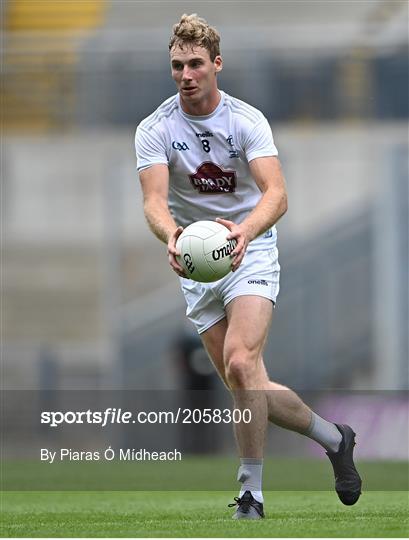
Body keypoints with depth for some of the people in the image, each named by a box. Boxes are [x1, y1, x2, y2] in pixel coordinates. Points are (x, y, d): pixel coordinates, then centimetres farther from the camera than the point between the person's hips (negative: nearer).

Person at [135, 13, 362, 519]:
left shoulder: (247, 120, -11)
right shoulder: (155, 130, -7)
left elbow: (275, 193, -24)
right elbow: (155, 199, -21)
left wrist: (245, 231, -45)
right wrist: (170, 234, -44)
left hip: (250, 250, -3)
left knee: (240, 364, -25)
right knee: (250, 389, 5)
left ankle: (251, 494, -17)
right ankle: (333, 437, 29)